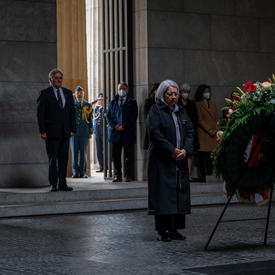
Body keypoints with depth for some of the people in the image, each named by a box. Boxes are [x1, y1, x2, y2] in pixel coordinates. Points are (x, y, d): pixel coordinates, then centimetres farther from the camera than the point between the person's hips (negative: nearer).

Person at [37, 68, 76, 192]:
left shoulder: (68, 93, 13)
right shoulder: (44, 93, 0)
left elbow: (72, 112, 13)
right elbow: (40, 113, -3)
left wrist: (72, 129, 4)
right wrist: (42, 131, -10)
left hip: (65, 131, 4)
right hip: (52, 131, -4)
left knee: (63, 158, 5)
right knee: (52, 159, -2)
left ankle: (62, 184, 10)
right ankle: (53, 185, 1)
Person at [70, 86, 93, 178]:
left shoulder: (88, 105, 9)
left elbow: (90, 120, 12)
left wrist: (90, 132, 7)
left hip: (84, 132, 1)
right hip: (74, 132, 0)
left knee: (83, 153, 1)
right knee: (74, 152, -1)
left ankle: (83, 172, 6)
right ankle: (75, 172, 4)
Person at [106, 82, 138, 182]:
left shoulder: (132, 102, 5)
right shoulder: (113, 102, 14)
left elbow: (134, 117, -3)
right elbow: (108, 115, 9)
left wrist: (124, 126, -12)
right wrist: (114, 125, -8)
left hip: (128, 132, -3)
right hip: (115, 132, 3)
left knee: (128, 155, -1)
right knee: (116, 155, 1)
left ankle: (128, 176, 5)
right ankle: (118, 175, 5)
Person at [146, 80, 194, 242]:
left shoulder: (181, 111, 15)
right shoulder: (155, 110, -3)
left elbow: (190, 131, 9)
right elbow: (155, 132, -13)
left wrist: (185, 150, -8)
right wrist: (172, 150, -17)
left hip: (180, 160, 6)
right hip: (162, 160, -6)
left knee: (179, 193, 4)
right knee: (164, 194, -7)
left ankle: (174, 229, 9)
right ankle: (163, 231, -4)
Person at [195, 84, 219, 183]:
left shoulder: (213, 104, 19)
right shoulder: (198, 104, 2)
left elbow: (217, 118, 16)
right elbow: (200, 120, -4)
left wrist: (215, 129, -1)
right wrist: (209, 130, -10)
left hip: (213, 134, 5)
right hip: (203, 133, -5)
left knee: (212, 156, -3)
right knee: (203, 156, -5)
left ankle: (210, 175, -2)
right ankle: (203, 177, -5)